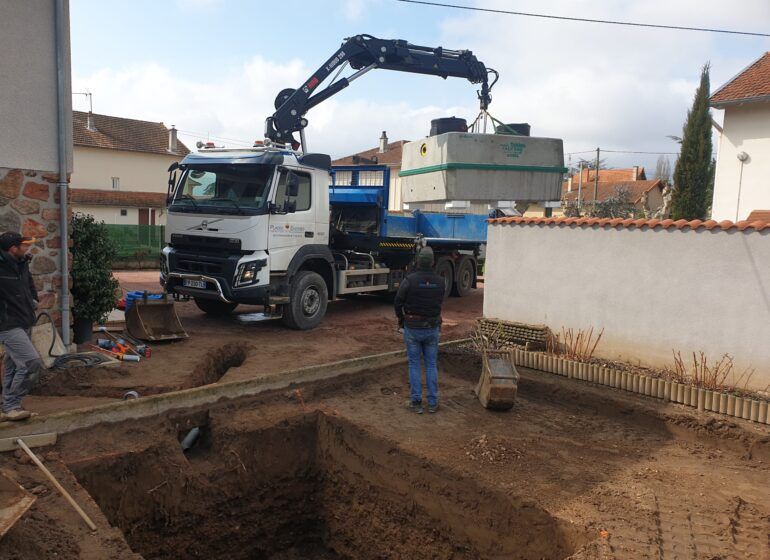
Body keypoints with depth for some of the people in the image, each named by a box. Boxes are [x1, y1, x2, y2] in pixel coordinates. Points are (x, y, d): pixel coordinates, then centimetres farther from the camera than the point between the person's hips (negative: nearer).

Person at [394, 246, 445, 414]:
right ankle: (433, 402, 15)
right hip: (432, 329, 2)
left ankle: (416, 402, 11)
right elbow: (440, 302, 5)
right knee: (431, 364, 11)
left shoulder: (409, 280, -15)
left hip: (412, 329, -2)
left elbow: (398, 302, -7)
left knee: (414, 364, 8)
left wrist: (400, 319, 10)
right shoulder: (440, 281, -5)